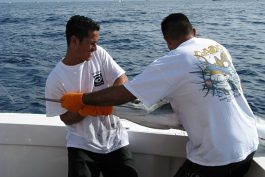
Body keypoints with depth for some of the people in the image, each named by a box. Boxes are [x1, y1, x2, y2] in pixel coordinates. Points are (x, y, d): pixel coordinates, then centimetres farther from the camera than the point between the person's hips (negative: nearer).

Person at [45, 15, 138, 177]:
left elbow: (122, 80, -8)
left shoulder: (99, 54, -6)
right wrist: (86, 108, -27)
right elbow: (66, 119, -7)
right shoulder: (55, 79, -12)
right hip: (82, 144, -2)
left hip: (115, 139, 2)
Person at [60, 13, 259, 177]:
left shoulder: (171, 62, -16)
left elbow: (122, 94, -16)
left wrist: (79, 99, -4)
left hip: (217, 156, -7)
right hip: (249, 142, 7)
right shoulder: (217, 46, 4)